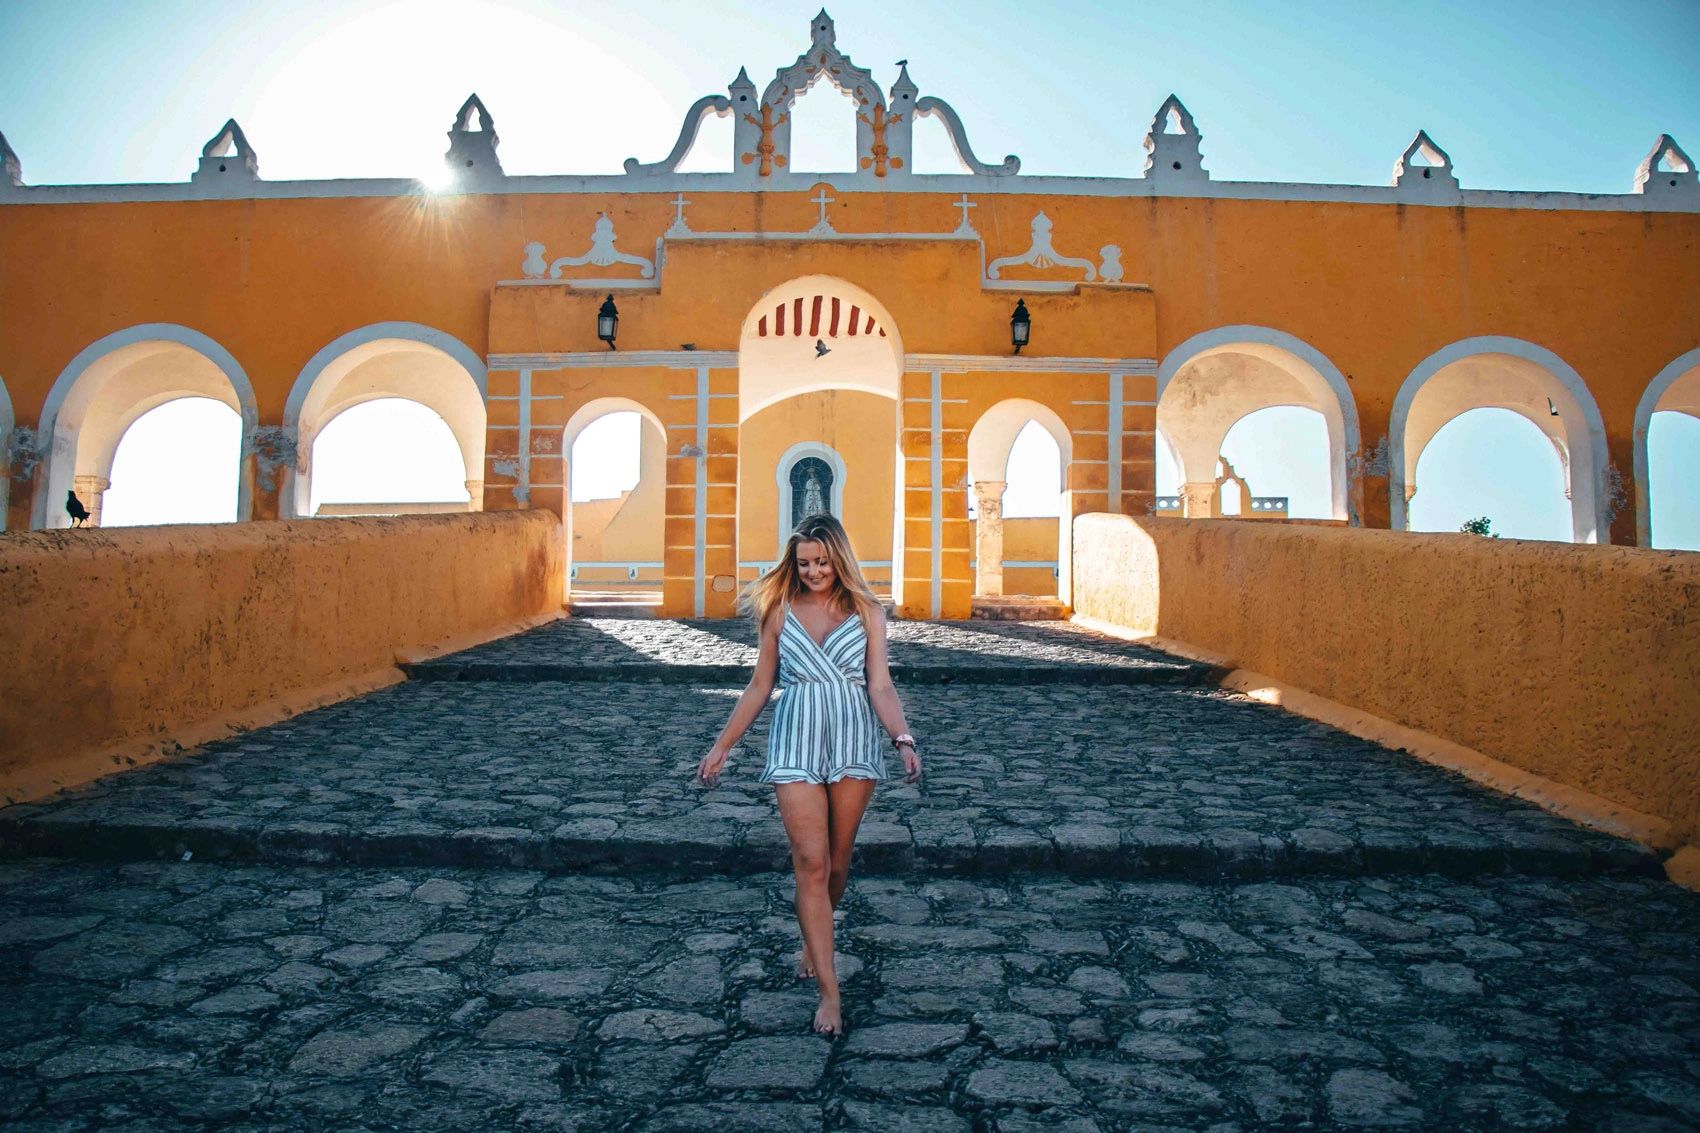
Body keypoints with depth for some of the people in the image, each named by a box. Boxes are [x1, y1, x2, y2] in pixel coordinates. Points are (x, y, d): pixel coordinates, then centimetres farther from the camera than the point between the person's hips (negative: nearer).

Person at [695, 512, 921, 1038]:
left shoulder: (866, 612, 3)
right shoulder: (779, 612, 5)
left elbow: (880, 686, -1)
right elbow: (760, 686, 10)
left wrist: (904, 740, -16)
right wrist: (722, 746, 10)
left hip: (853, 740, 1)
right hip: (796, 741, -1)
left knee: (837, 861, 11)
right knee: (811, 863, -7)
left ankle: (813, 943, 38)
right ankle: (829, 992, -1)